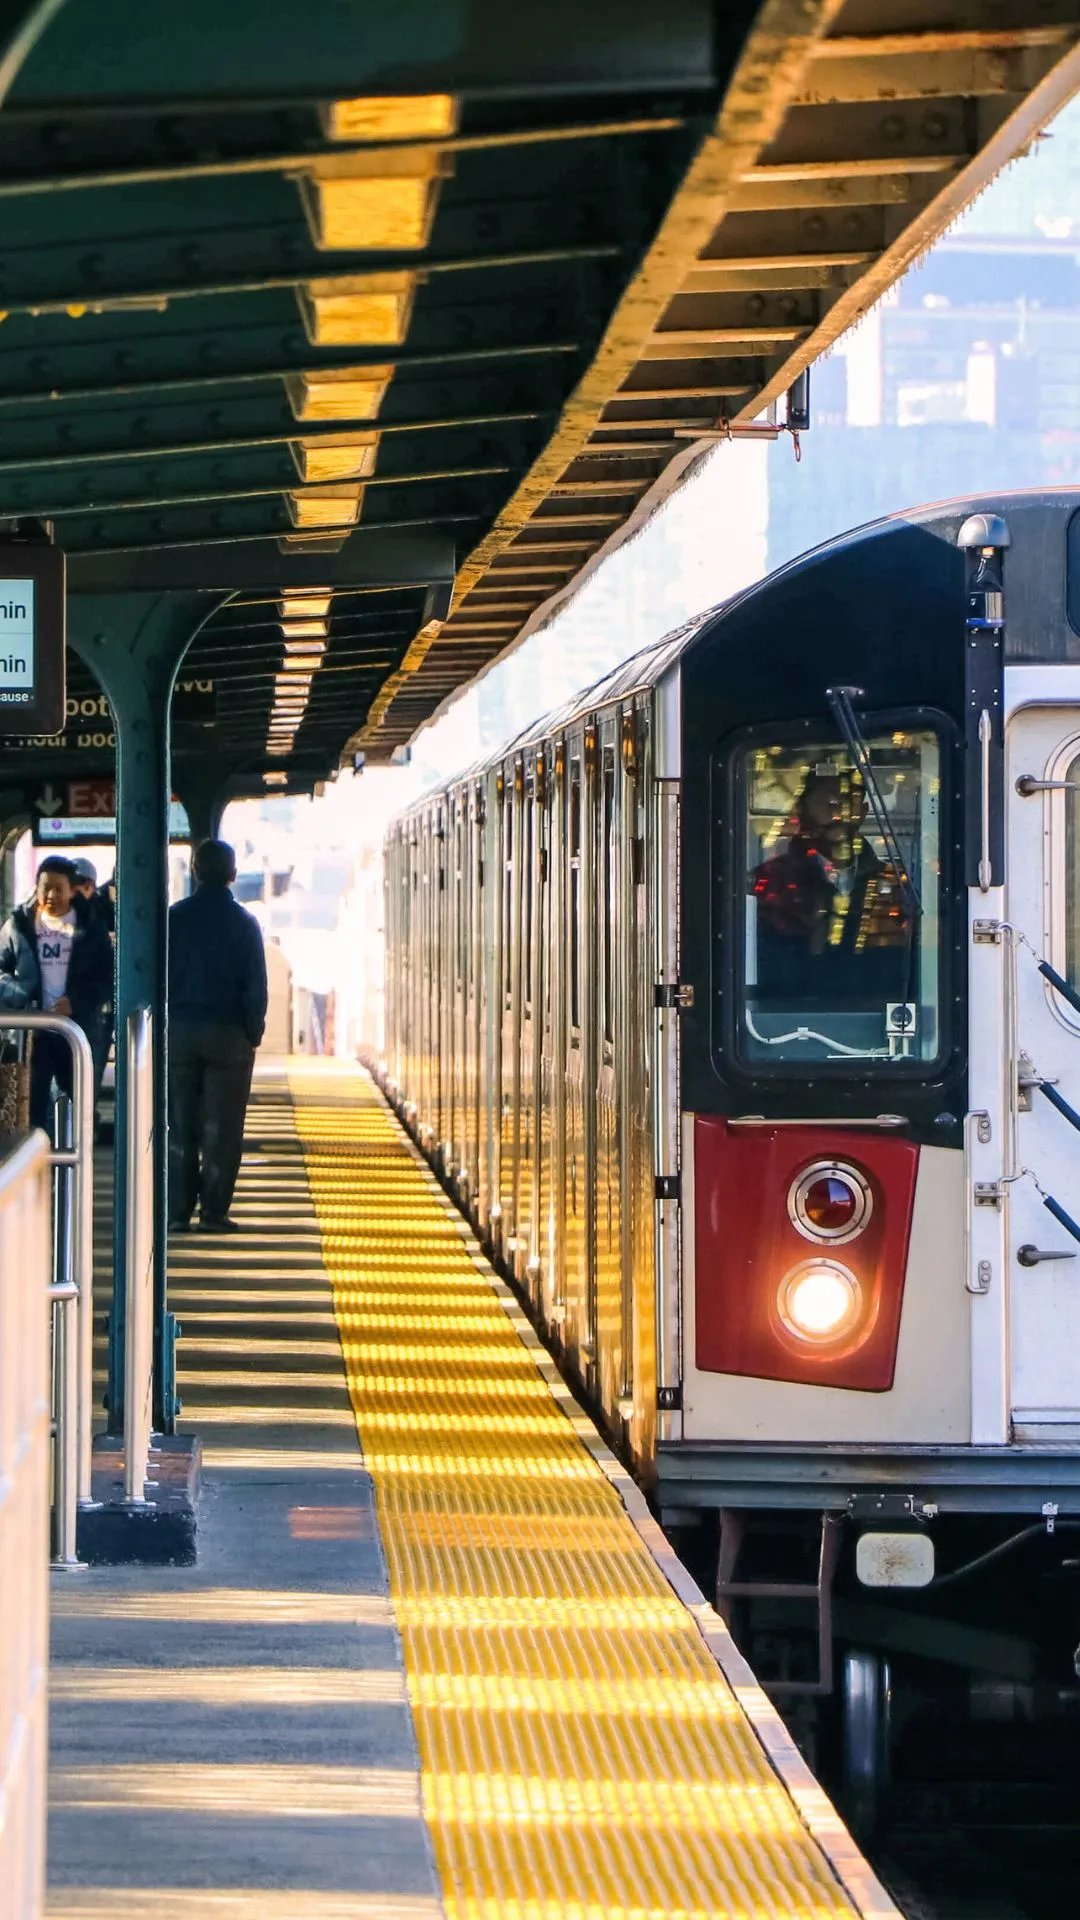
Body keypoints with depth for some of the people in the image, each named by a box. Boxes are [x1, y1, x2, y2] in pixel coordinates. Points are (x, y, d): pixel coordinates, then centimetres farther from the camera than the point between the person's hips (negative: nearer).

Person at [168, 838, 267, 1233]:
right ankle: (214, 1211, -1)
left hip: (179, 1032, 2)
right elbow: (256, 987, -4)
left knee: (179, 1126, 6)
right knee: (222, 1128, 2)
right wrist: (253, 1032, 6)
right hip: (228, 1034, -2)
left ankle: (178, 1211, 3)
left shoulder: (173, 918, 0)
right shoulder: (243, 923, -4)